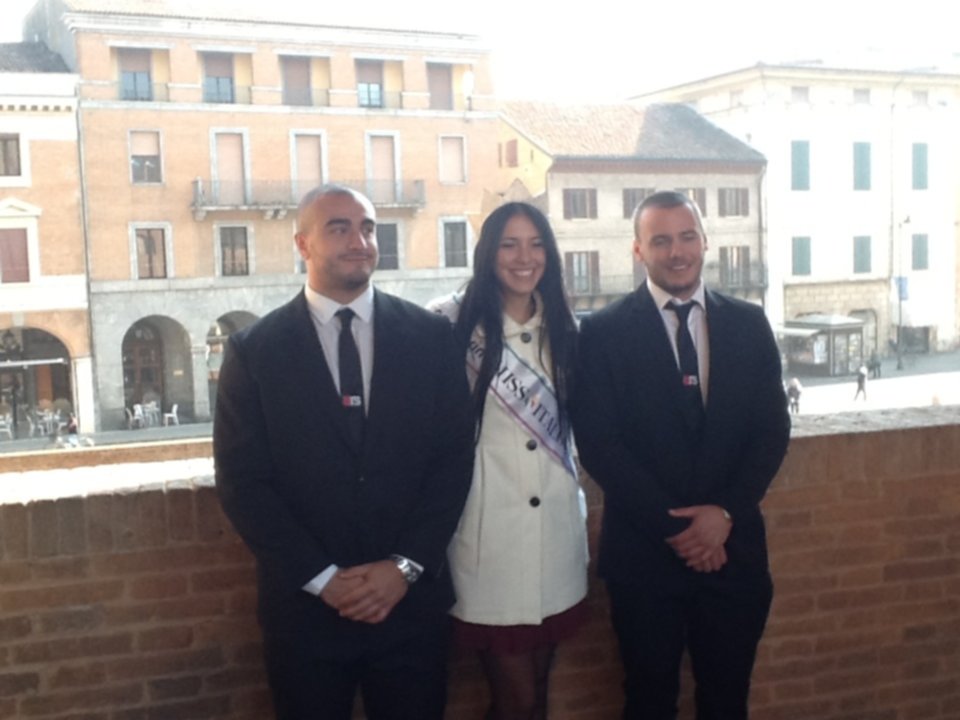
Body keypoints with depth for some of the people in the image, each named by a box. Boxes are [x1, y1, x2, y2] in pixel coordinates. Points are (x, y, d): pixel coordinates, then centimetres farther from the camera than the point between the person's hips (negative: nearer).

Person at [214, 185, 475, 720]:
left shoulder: (431, 337, 2)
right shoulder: (254, 350, -2)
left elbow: (455, 457, 0)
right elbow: (242, 482, -5)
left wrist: (406, 566, -9)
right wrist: (322, 577, -11)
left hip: (413, 599, 1)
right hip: (306, 604, -1)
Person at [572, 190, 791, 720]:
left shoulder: (749, 324, 5)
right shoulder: (603, 331, -5)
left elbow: (773, 428, 2)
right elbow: (597, 442, -10)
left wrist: (726, 511, -11)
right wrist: (672, 526, -13)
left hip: (732, 546, 3)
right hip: (644, 551, -2)